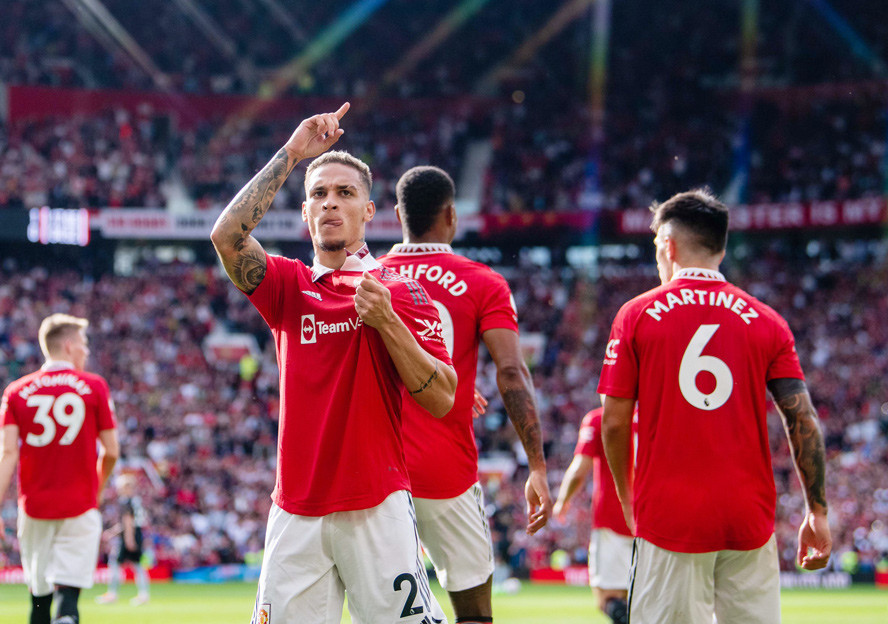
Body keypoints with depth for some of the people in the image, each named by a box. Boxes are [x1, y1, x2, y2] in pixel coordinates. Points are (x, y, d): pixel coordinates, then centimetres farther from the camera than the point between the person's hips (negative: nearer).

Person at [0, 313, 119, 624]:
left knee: (39, 598, 14)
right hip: (80, 506, -2)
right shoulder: (94, 387, 0)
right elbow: (111, 452, 1)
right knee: (68, 591, -8)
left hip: (34, 507, 2)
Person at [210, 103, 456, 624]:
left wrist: (385, 320, -15)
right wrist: (291, 154, -7)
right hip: (296, 511, 3)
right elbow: (228, 235, -8)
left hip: (378, 507, -3)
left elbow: (440, 400, -4)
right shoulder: (288, 286, 11)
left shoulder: (402, 292, 4)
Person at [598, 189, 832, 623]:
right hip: (750, 518, 2)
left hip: (669, 517, -2)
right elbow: (803, 420, 0)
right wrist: (817, 512, 5)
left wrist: (628, 501, 15)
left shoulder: (637, 315, 2)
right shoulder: (766, 322, 6)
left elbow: (614, 423, 2)